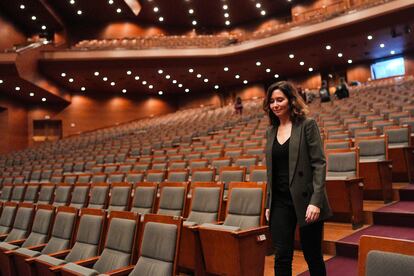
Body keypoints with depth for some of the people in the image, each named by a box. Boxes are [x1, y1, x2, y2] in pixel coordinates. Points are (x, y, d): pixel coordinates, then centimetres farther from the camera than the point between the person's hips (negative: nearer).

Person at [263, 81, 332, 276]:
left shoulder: (307, 125, -4)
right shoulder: (271, 131, 11)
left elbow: (319, 163, -9)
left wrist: (316, 201, -17)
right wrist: (268, 204, 13)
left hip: (304, 200, -4)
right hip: (280, 201, 4)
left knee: (312, 255, 10)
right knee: (282, 256, 5)